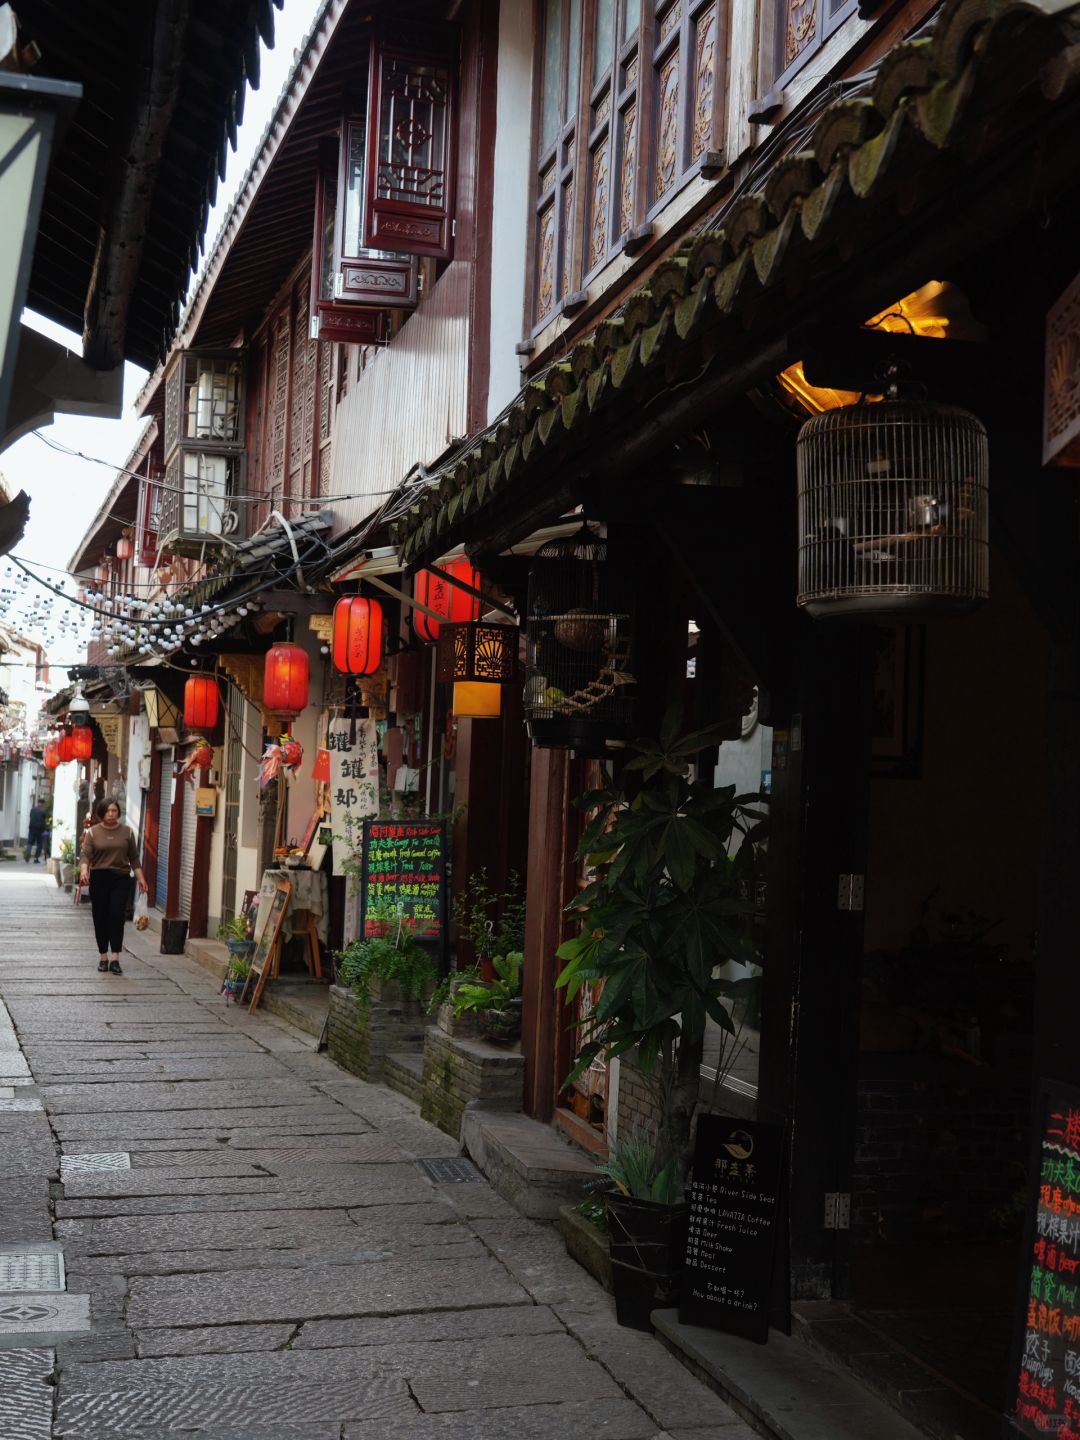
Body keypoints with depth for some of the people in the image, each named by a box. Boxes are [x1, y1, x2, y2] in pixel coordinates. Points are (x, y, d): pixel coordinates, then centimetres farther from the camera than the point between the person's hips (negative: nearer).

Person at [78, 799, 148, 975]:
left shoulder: (126, 832, 8)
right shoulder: (92, 832, 3)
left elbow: (134, 858, 11)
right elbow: (85, 854, -8)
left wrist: (141, 878, 4)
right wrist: (84, 870, -26)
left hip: (120, 878, 0)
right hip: (98, 878, 0)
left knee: (116, 917, -9)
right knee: (100, 918, 4)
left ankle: (115, 959, -12)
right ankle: (103, 957, 16)